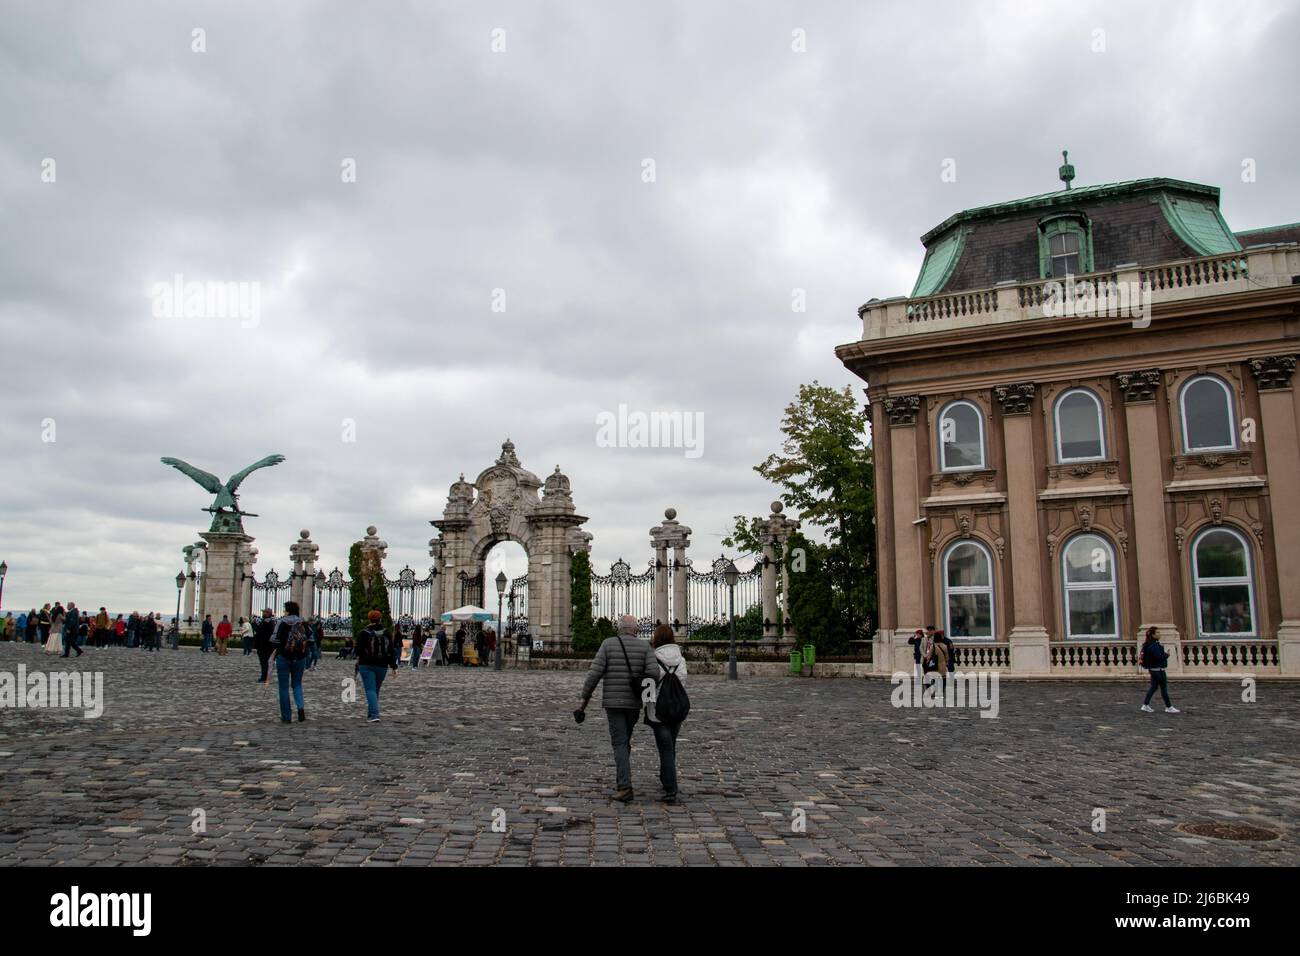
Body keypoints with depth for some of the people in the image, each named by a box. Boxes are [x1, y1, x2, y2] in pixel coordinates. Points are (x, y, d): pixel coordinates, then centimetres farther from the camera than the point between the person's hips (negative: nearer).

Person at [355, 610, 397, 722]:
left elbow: (358, 650, -7)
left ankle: (374, 715, -20)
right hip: (382, 666, 3)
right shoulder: (387, 633, 3)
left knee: (370, 690, -6)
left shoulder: (363, 633, -4)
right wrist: (394, 666, 7)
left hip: (366, 665, -3)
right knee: (376, 690, 16)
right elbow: (391, 651, 3)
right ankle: (370, 714, 26)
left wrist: (356, 665, 1)